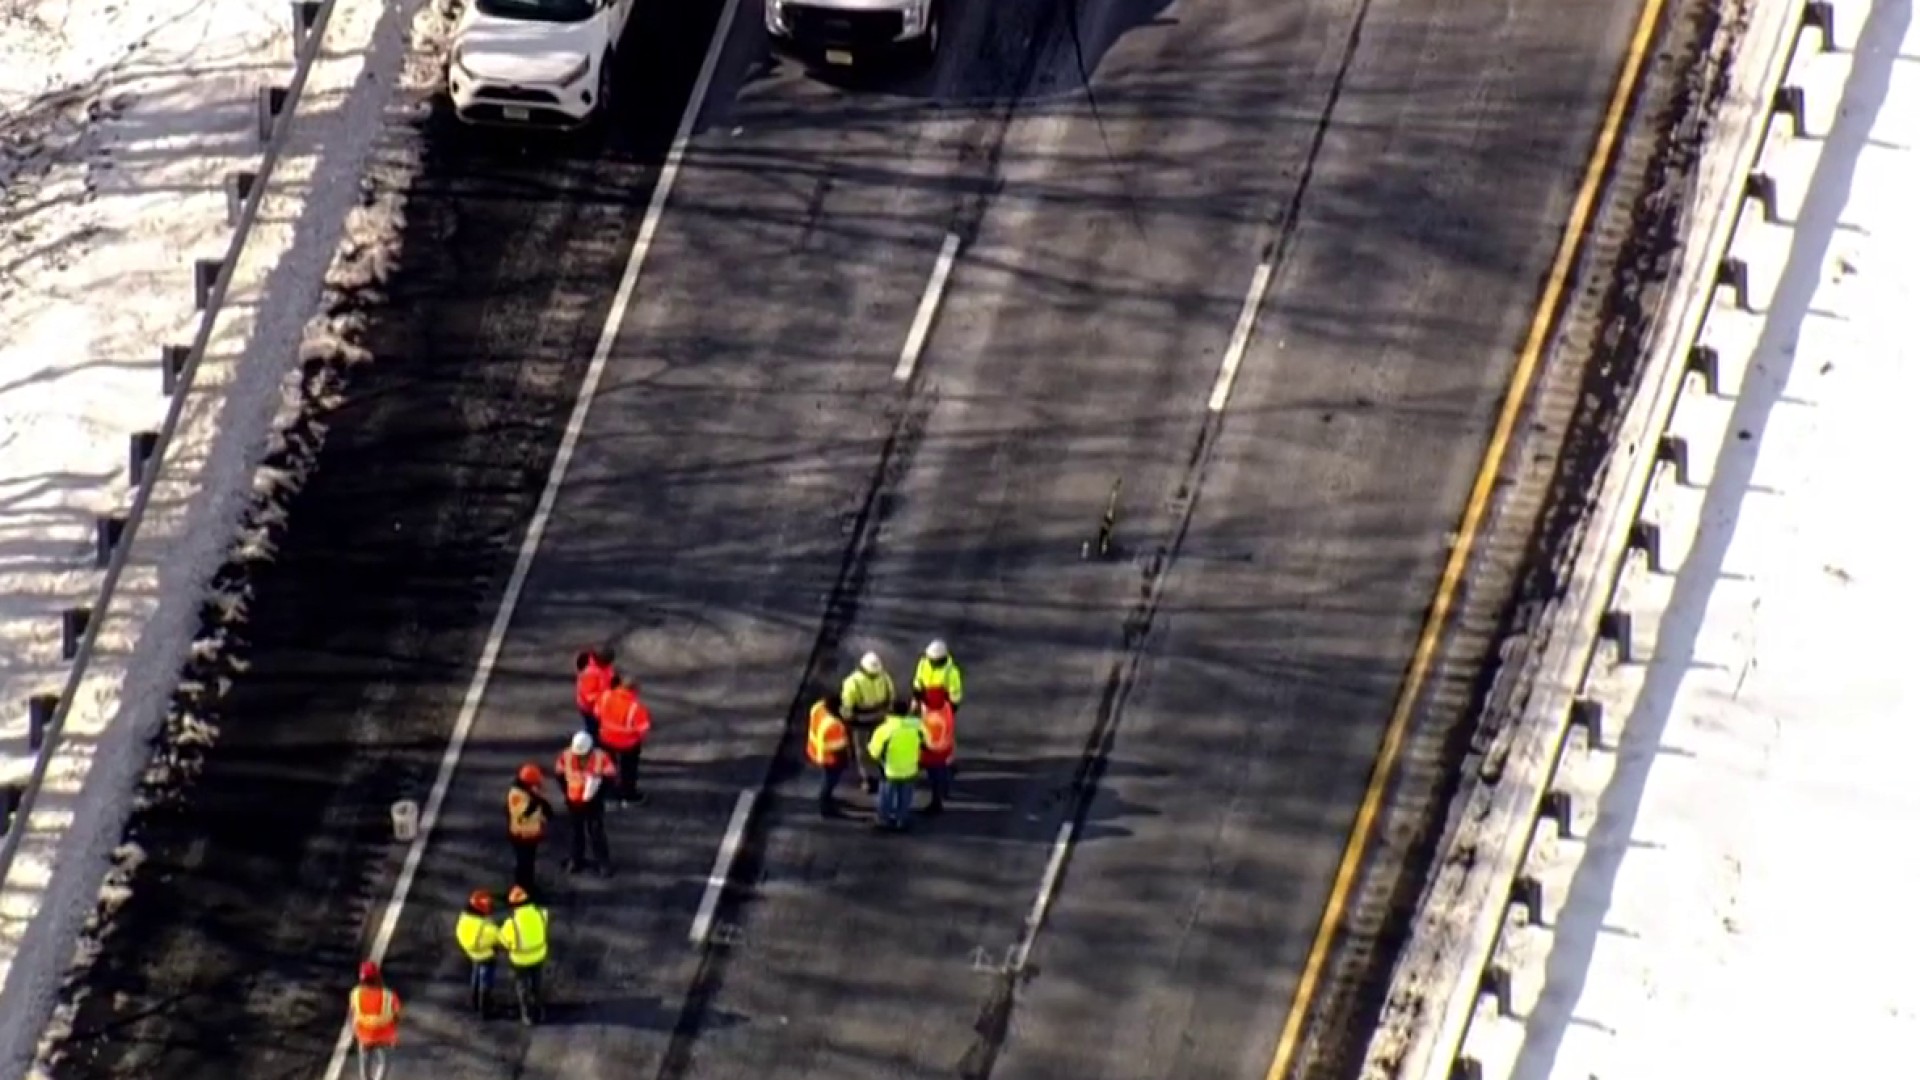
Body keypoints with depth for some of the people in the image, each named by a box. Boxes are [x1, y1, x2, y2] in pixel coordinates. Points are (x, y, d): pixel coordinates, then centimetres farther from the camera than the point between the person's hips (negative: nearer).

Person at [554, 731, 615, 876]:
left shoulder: (601, 758, -21)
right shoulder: (566, 756, -13)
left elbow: (609, 777, -12)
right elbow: (560, 773, 3)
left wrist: (598, 795, -13)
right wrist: (567, 792, 2)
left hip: (593, 802, -3)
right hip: (574, 802, 3)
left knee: (596, 833, -1)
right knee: (576, 832, 16)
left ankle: (604, 862, 9)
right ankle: (576, 860, 31)